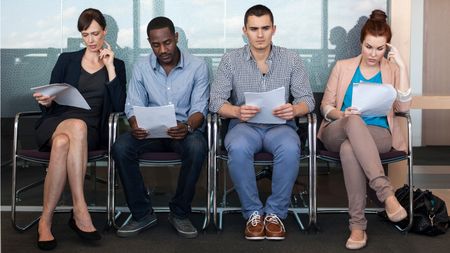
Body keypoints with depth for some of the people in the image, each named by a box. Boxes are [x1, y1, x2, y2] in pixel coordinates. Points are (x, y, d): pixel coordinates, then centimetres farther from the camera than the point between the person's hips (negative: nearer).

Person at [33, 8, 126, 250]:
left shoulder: (116, 65, 15)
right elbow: (50, 100, 13)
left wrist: (110, 67, -1)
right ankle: (80, 210, -37)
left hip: (92, 129, 0)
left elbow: (119, 107, 1)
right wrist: (46, 101, -12)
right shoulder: (67, 60, 16)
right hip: (57, 121, 0)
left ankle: (46, 220, -32)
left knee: (63, 142, -37)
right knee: (77, 126, -38)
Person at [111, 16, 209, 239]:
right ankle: (142, 213, -12)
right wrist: (135, 125, -24)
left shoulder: (197, 66, -4)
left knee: (197, 148, -37)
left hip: (185, 129, -2)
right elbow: (133, 106, 1)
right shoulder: (141, 67, 3)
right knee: (120, 147, -27)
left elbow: (199, 108, -7)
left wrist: (187, 126, -31)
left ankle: (180, 213, -15)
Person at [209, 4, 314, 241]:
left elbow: (307, 99, -1)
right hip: (244, 125, 0)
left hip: (280, 125, 0)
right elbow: (216, 101, -5)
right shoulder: (230, 59, 1)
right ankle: (253, 212, -14)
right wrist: (236, 111, -27)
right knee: (238, 148, -35)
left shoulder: (291, 59, 2)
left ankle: (275, 212, -13)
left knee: (290, 148, -35)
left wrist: (294, 109, -26)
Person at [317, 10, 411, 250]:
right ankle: (386, 192, -44)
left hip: (378, 134, 0)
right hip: (339, 133, 1)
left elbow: (403, 107, -4)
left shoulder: (392, 70, 13)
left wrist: (401, 66, -7)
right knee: (354, 121, -39)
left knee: (349, 148, -38)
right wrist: (341, 114, -14)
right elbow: (325, 106, 9)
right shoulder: (343, 67, 13)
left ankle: (358, 225, -35)